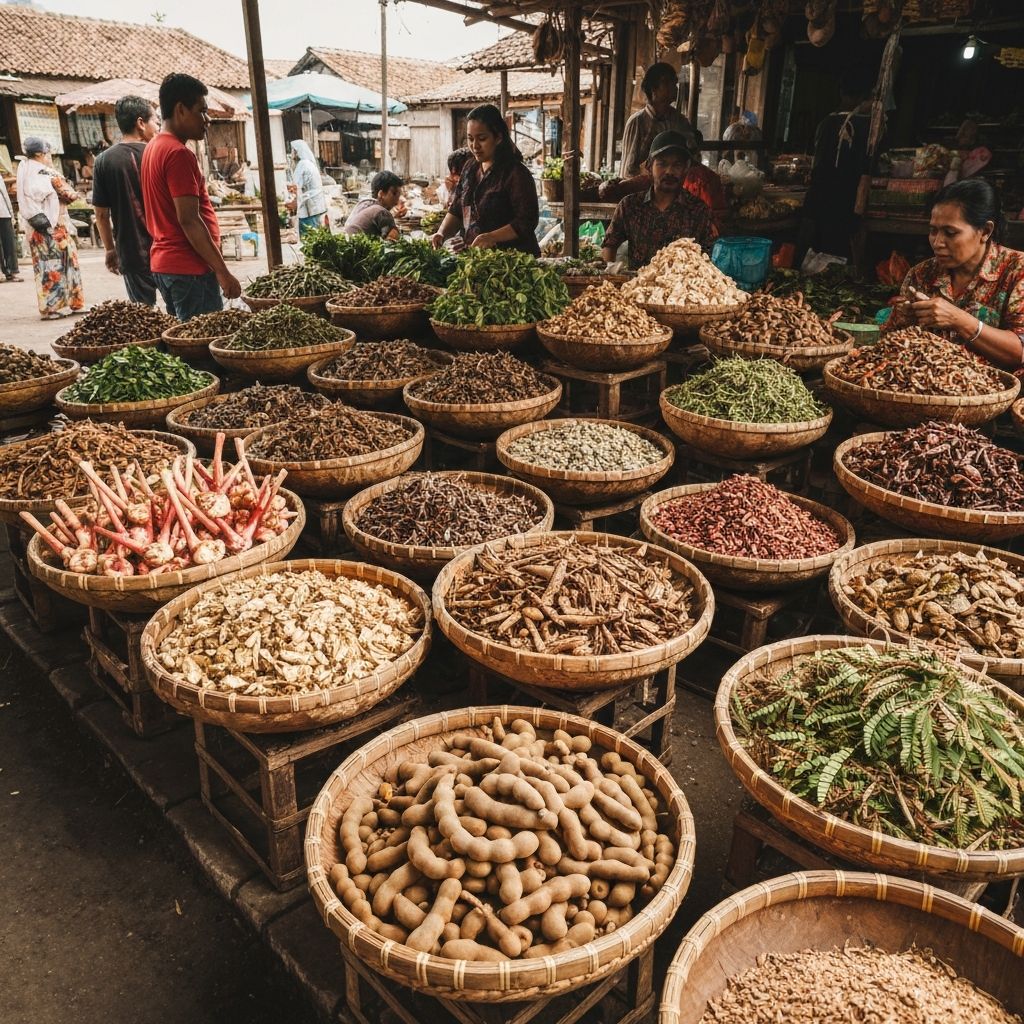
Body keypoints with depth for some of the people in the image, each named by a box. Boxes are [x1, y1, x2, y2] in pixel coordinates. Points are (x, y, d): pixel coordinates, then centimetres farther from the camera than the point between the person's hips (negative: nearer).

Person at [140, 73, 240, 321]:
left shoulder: (153, 148, 16)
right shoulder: (179, 153, -14)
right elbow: (189, 220, -20)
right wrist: (222, 271, -19)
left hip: (163, 262, 10)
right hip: (189, 267, -10)